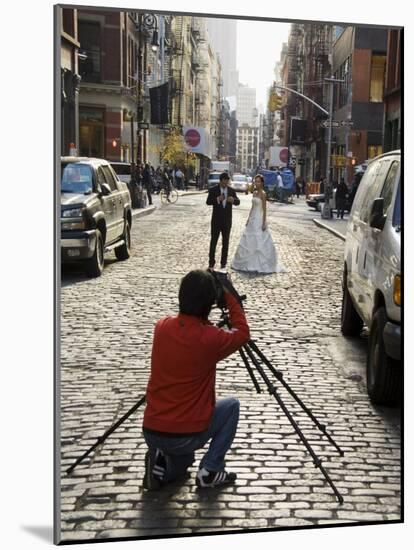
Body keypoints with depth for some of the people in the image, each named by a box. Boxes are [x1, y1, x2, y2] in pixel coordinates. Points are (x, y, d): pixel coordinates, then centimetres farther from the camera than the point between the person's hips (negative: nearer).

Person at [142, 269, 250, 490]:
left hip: (151, 433, 5)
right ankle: (209, 471, 12)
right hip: (187, 436, -5)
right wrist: (229, 295, 10)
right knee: (231, 405, 21)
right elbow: (242, 333, 7)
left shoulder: (162, 327, -1)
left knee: (180, 453, 37)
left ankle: (162, 462, 5)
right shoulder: (210, 338, -15)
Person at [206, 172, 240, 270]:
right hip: (216, 220, -3)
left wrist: (233, 200, -21)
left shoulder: (231, 190, 5)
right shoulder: (213, 190, -3)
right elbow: (208, 202, -10)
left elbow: (238, 202, 1)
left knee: (225, 242, 8)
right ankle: (211, 262, 7)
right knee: (213, 241, 1)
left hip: (227, 220, 3)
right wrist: (217, 199, -27)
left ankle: (223, 262, 16)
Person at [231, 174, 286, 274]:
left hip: (259, 220, -8)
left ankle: (260, 265, 2)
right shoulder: (254, 192, 11)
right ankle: (251, 263, 20)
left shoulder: (263, 194, -11)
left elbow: (264, 209, -14)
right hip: (252, 220, 8)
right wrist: (248, 219, 16)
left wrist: (264, 223, -18)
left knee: (259, 242, -5)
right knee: (249, 242, 11)